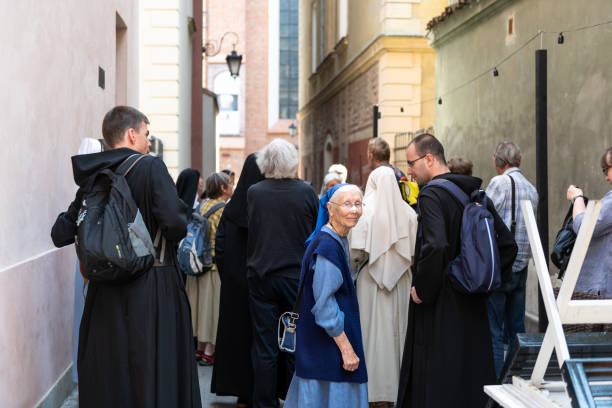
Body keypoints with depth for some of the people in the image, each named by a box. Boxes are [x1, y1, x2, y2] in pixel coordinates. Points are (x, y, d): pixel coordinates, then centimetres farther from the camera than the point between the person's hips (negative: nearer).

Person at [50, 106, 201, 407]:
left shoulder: (92, 177, 6)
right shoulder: (151, 168, -10)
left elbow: (60, 235, 8)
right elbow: (176, 226, -21)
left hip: (105, 290, 6)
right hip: (152, 288, -5)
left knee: (104, 383, 13)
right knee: (155, 382, 2)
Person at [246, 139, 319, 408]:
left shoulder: (253, 192, -6)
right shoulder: (306, 192, -7)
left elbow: (250, 232, 6)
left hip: (261, 277, 0)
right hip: (298, 277, 0)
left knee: (264, 348, 7)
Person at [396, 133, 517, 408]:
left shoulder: (431, 195, -14)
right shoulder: (476, 194, 9)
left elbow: (435, 247, -29)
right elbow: (507, 245, 10)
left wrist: (422, 289, -16)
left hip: (439, 311, -8)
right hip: (472, 307, 8)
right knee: (470, 381, 15)